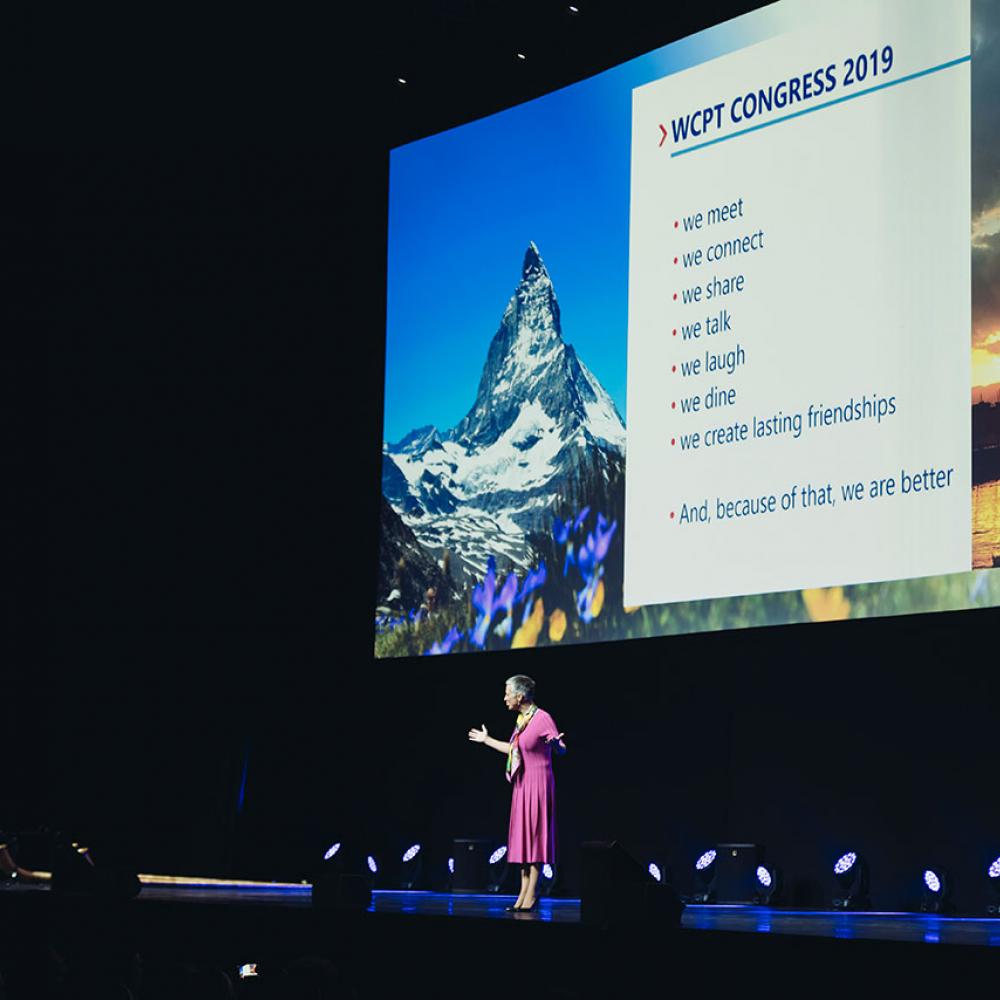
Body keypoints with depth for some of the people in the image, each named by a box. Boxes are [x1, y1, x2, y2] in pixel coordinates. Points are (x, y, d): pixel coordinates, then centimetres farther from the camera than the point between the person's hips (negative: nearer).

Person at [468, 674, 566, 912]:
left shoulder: (543, 718, -14)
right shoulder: (521, 720, 12)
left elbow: (561, 750, -16)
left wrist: (557, 744, -40)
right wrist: (487, 740, 35)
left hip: (538, 783, -9)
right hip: (522, 784, 9)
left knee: (534, 835, -7)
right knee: (522, 837, 8)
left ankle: (532, 895, -4)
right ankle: (524, 893, 11)